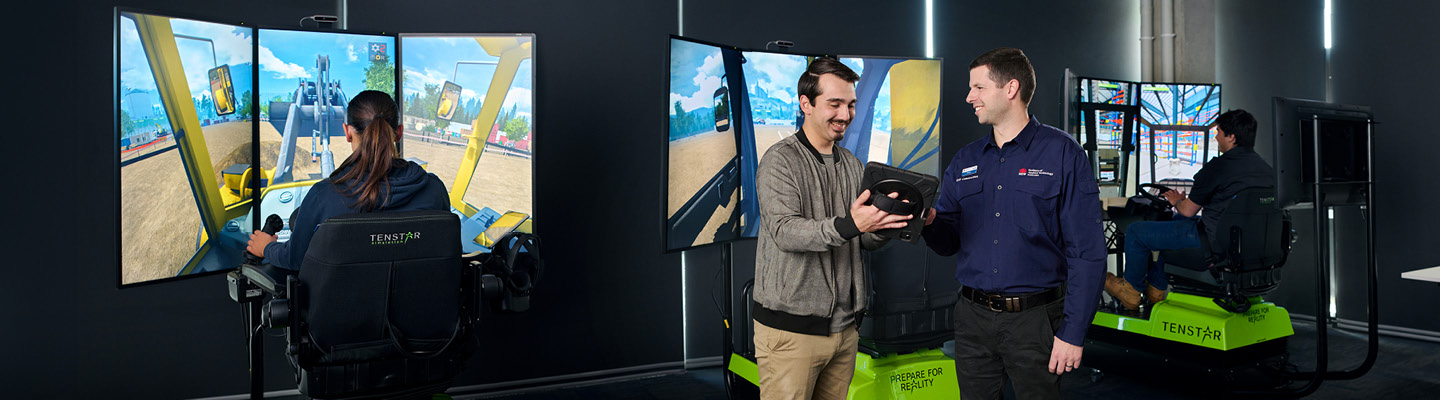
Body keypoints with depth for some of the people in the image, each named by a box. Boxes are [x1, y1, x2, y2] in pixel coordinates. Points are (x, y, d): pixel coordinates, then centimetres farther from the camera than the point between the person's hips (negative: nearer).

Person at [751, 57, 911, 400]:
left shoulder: (852, 165, 15)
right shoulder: (780, 161, -8)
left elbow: (867, 242, 13)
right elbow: (785, 231, -22)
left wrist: (885, 224, -11)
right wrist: (848, 225, -37)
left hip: (845, 326, 7)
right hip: (791, 329, -6)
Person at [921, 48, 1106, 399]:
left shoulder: (1061, 153, -6)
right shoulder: (965, 160, 10)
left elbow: (1087, 252, -10)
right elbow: (949, 241, 11)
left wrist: (1073, 332, -13)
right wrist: (929, 221, -12)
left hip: (1034, 318, -4)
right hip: (973, 318, 5)